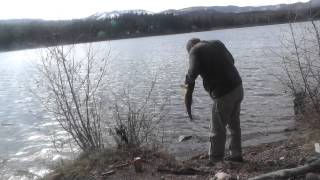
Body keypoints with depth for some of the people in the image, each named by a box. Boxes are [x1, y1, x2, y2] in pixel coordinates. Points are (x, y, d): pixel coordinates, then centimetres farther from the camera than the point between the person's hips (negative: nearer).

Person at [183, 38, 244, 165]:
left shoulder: (195, 51, -5)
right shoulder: (217, 43, 14)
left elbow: (193, 72, -20)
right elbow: (231, 60, 21)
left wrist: (188, 83, -3)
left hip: (223, 94, -8)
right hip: (238, 87, 8)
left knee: (217, 130, 5)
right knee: (234, 123, 22)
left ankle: (215, 161, 14)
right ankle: (236, 154, 34)